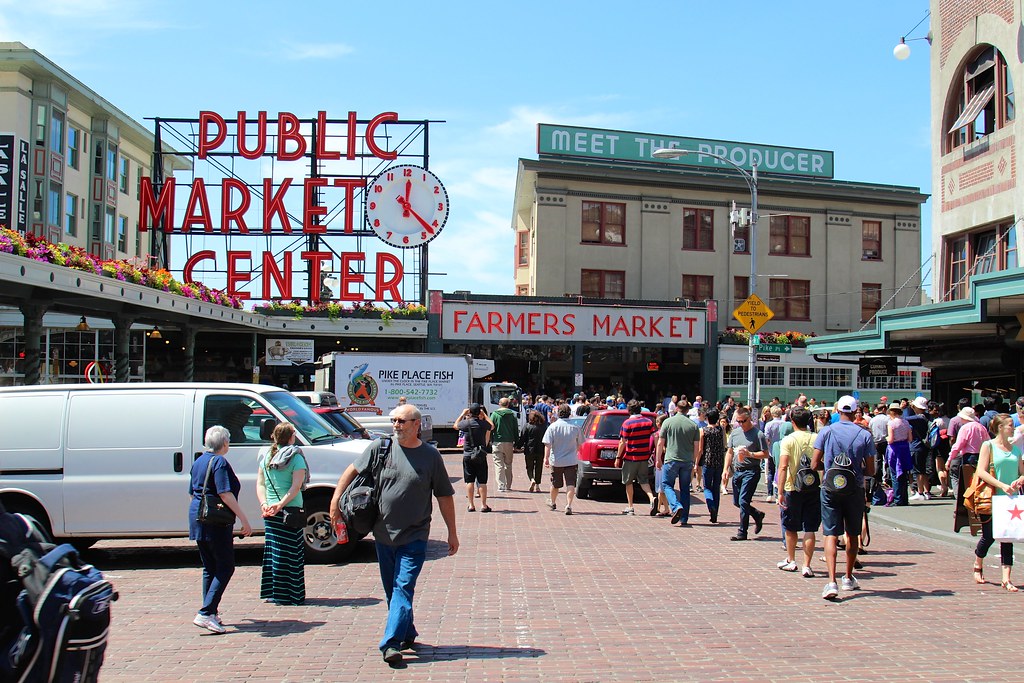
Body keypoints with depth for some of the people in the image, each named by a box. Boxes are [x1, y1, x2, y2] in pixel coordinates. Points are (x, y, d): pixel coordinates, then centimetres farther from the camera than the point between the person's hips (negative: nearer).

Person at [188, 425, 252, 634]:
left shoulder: (199, 461, 15)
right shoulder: (220, 462, -12)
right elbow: (225, 494, -21)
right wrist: (244, 519, -20)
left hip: (197, 518, 9)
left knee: (209, 568, 15)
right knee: (225, 567, -4)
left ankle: (211, 613, 17)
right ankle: (205, 613, -13)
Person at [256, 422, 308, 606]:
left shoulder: (266, 456, 10)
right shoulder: (295, 457, -8)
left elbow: (260, 483, 7)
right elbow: (296, 486, -16)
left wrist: (264, 504, -1)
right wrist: (281, 504, -19)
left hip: (269, 512, 6)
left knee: (272, 549, 13)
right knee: (291, 553, -1)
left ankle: (271, 592, 16)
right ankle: (291, 595, 1)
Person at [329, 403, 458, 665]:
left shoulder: (430, 456, -4)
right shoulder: (380, 448, -2)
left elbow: (444, 496, 2)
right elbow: (352, 470, 8)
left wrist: (452, 533, 4)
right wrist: (336, 499, 0)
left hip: (413, 536, -3)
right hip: (383, 534, 3)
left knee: (403, 588, -10)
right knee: (392, 590, 13)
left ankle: (391, 643, -12)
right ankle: (407, 635, 30)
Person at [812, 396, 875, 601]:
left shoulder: (826, 432, -5)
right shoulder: (865, 435, -5)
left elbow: (814, 464, -5)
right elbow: (871, 471, -3)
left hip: (831, 489, -1)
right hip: (855, 489, 1)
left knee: (831, 534, -2)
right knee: (853, 534, 17)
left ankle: (832, 582, -17)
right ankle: (848, 578, 31)